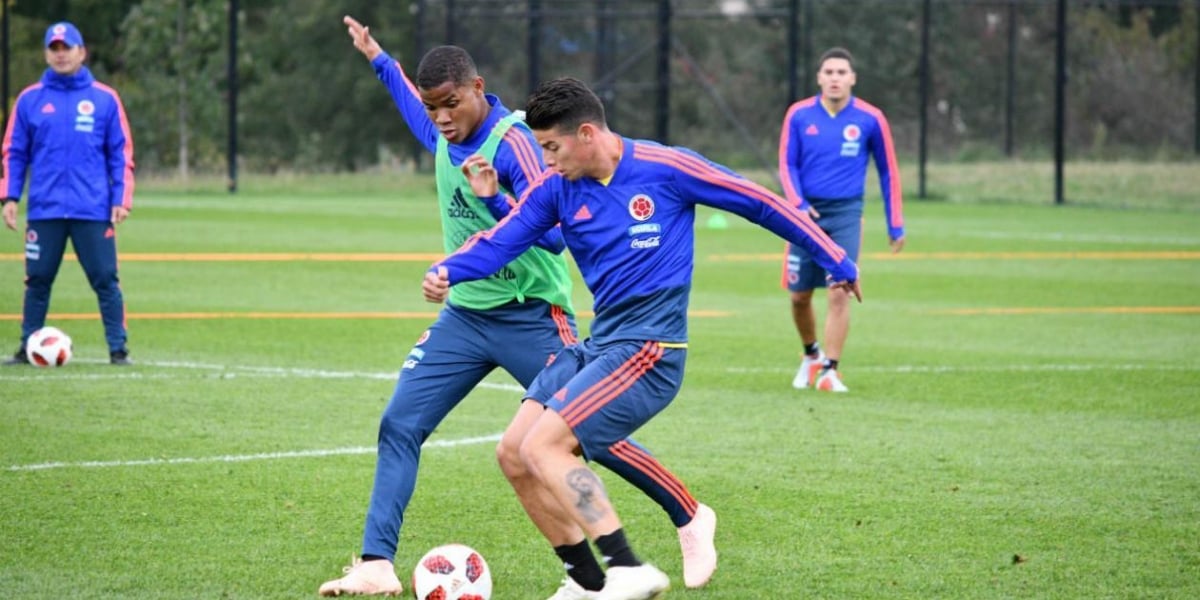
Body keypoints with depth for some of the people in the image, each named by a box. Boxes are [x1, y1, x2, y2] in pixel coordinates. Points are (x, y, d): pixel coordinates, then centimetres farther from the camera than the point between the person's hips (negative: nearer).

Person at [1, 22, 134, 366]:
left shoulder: (105, 99, 5)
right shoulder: (30, 100, 8)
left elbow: (121, 155, 6)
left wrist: (121, 199, -3)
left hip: (93, 210, -1)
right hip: (44, 211, 1)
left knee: (105, 280, -3)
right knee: (37, 281, 4)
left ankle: (118, 348, 2)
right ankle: (28, 348, 13)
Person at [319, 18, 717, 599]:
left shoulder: (512, 143, -20)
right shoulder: (445, 139, 3)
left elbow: (554, 233, -26)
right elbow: (421, 118, 30)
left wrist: (495, 201, -41)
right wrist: (378, 60, 34)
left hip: (531, 316, -7)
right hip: (464, 315, 7)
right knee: (398, 425, -4)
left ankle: (690, 519, 14)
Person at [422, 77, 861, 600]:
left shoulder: (666, 169, -10)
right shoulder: (556, 188, 4)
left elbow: (762, 204, -2)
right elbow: (499, 243, -2)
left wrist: (836, 262, 6)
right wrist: (447, 271, -24)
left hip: (647, 349, -7)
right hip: (595, 346, 7)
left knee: (542, 447, -19)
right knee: (516, 456, 1)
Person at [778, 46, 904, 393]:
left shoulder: (869, 119, -2)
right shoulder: (799, 115, 0)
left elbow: (888, 172, 6)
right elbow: (787, 165, 2)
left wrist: (896, 225, 6)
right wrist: (797, 204, -16)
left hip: (846, 213, -2)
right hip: (808, 213, 2)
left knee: (839, 293, -13)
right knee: (799, 296, 7)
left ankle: (830, 370, -6)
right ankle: (811, 354, 32)